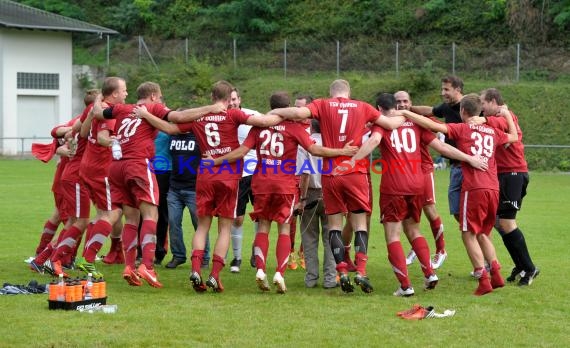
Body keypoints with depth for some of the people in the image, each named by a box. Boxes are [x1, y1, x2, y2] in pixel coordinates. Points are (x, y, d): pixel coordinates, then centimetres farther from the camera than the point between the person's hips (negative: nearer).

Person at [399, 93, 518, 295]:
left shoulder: (461, 129, 1)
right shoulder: (492, 132, 16)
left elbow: (433, 125, -11)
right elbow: (514, 137, 35)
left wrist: (406, 113, -4)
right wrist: (507, 115, 47)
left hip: (474, 189, -6)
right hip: (493, 189, 6)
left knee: (469, 233, 0)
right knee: (483, 234, 19)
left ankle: (483, 280, -10)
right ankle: (496, 274, 9)